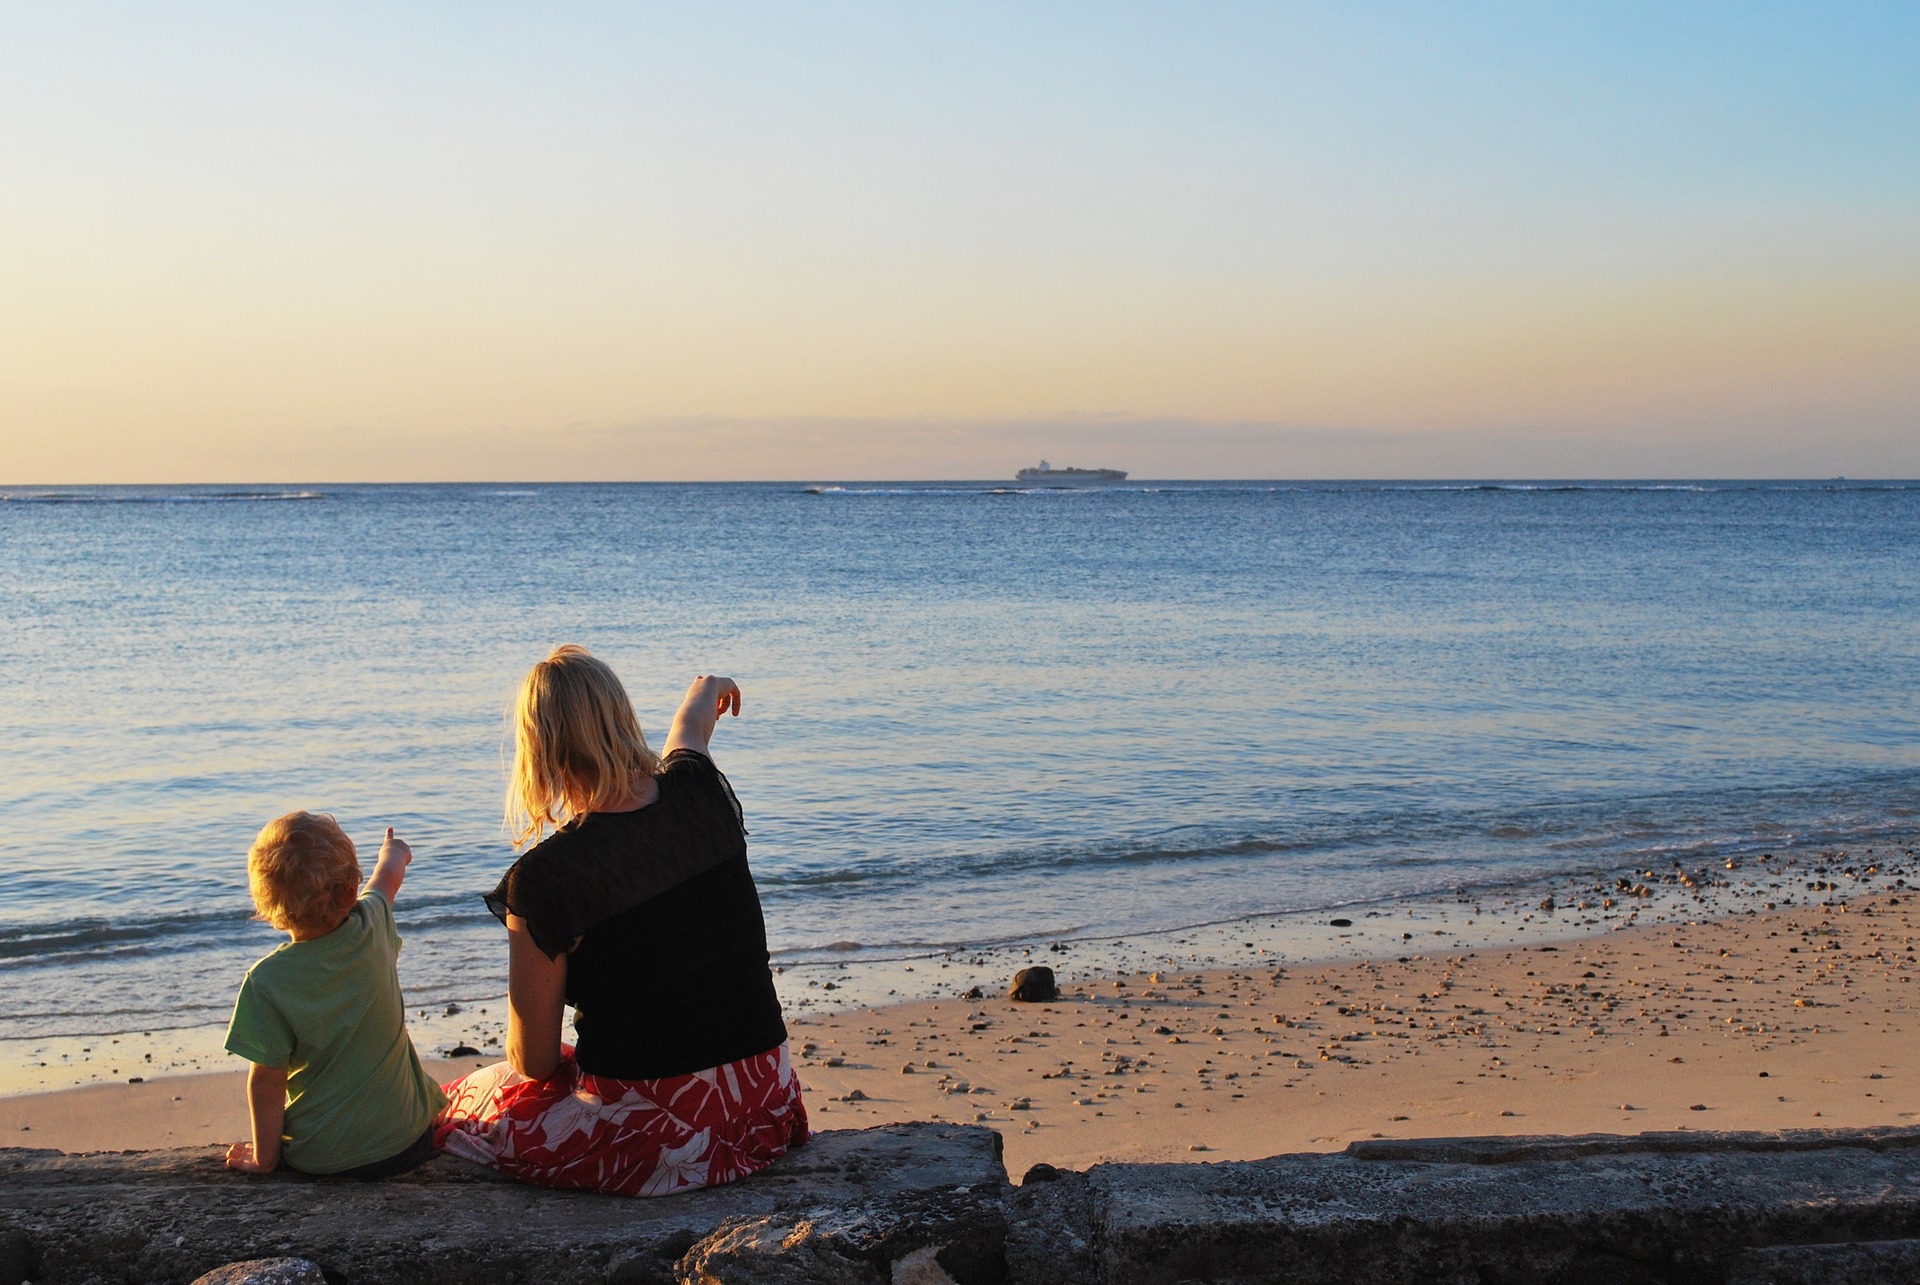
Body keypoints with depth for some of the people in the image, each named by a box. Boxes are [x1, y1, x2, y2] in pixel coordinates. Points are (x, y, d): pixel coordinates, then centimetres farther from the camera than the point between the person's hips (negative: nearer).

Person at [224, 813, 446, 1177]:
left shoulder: (266, 983, -20)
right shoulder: (373, 929, -9)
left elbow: (267, 1082, -14)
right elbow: (388, 877, 15)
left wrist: (264, 1158, 2)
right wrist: (393, 852, 38)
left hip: (322, 1157, -3)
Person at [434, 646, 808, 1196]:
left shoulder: (545, 878, -19)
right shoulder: (702, 797, -4)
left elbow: (534, 1061, -9)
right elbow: (690, 730, 24)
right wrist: (706, 690, 47)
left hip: (654, 1135, -5)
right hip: (765, 1102, 5)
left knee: (450, 1108, 19)